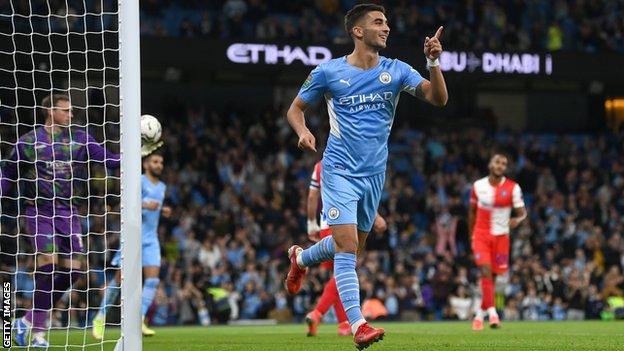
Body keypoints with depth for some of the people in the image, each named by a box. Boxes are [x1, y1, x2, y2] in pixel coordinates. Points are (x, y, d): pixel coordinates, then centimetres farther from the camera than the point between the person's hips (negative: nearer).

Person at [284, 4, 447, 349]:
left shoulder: (396, 71, 2)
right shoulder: (328, 72, -4)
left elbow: (438, 98, -8)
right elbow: (296, 107, 7)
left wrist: (433, 61, -24)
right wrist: (303, 132, -14)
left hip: (374, 173, 4)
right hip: (340, 170, -4)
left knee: (350, 244, 17)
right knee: (347, 245, -16)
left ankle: (300, 258, 48)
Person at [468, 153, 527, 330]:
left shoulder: (513, 188, -6)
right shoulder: (478, 186, 0)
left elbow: (522, 212, -5)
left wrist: (517, 219, -28)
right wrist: (472, 235, 15)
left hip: (501, 236, 0)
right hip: (481, 235, 0)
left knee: (492, 276, 7)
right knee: (485, 271, -18)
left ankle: (480, 314, 23)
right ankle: (492, 312, -25)